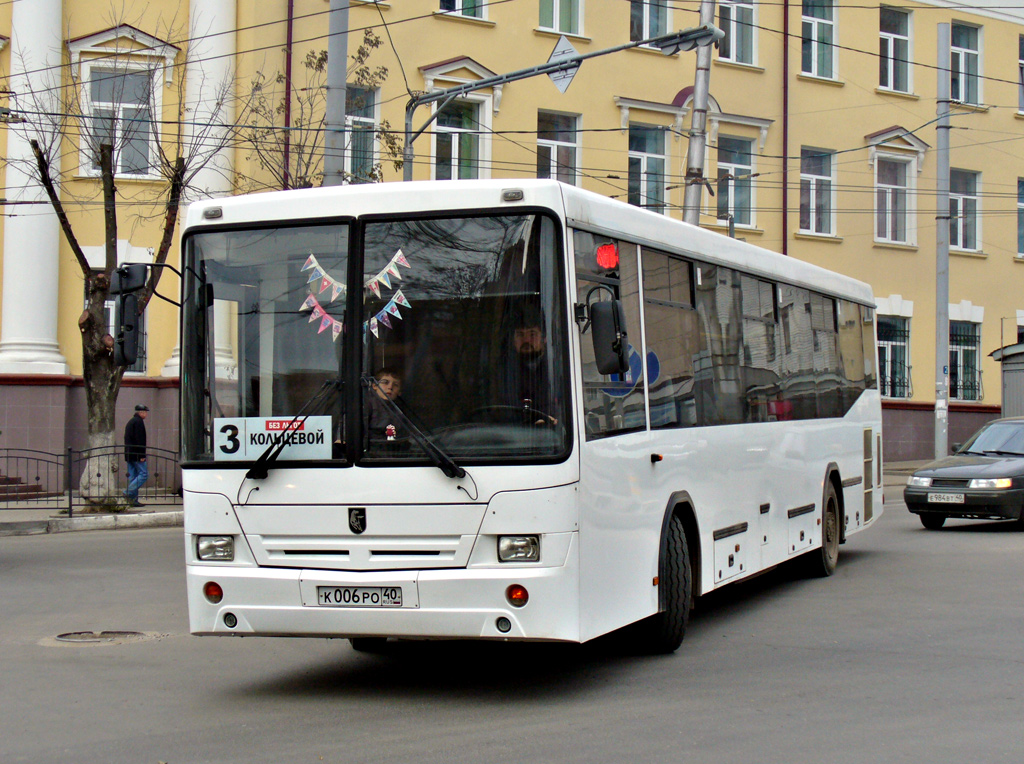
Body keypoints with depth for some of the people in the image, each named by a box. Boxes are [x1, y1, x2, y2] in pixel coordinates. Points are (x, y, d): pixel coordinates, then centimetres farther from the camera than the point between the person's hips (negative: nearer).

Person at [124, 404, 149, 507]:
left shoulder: (130, 422, 19)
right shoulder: (139, 422, -11)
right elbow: (140, 440, -18)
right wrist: (142, 455, -18)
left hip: (129, 455, 10)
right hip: (136, 454, -10)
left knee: (132, 476, 9)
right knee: (144, 474, -7)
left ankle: (133, 500, 8)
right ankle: (129, 492, -16)